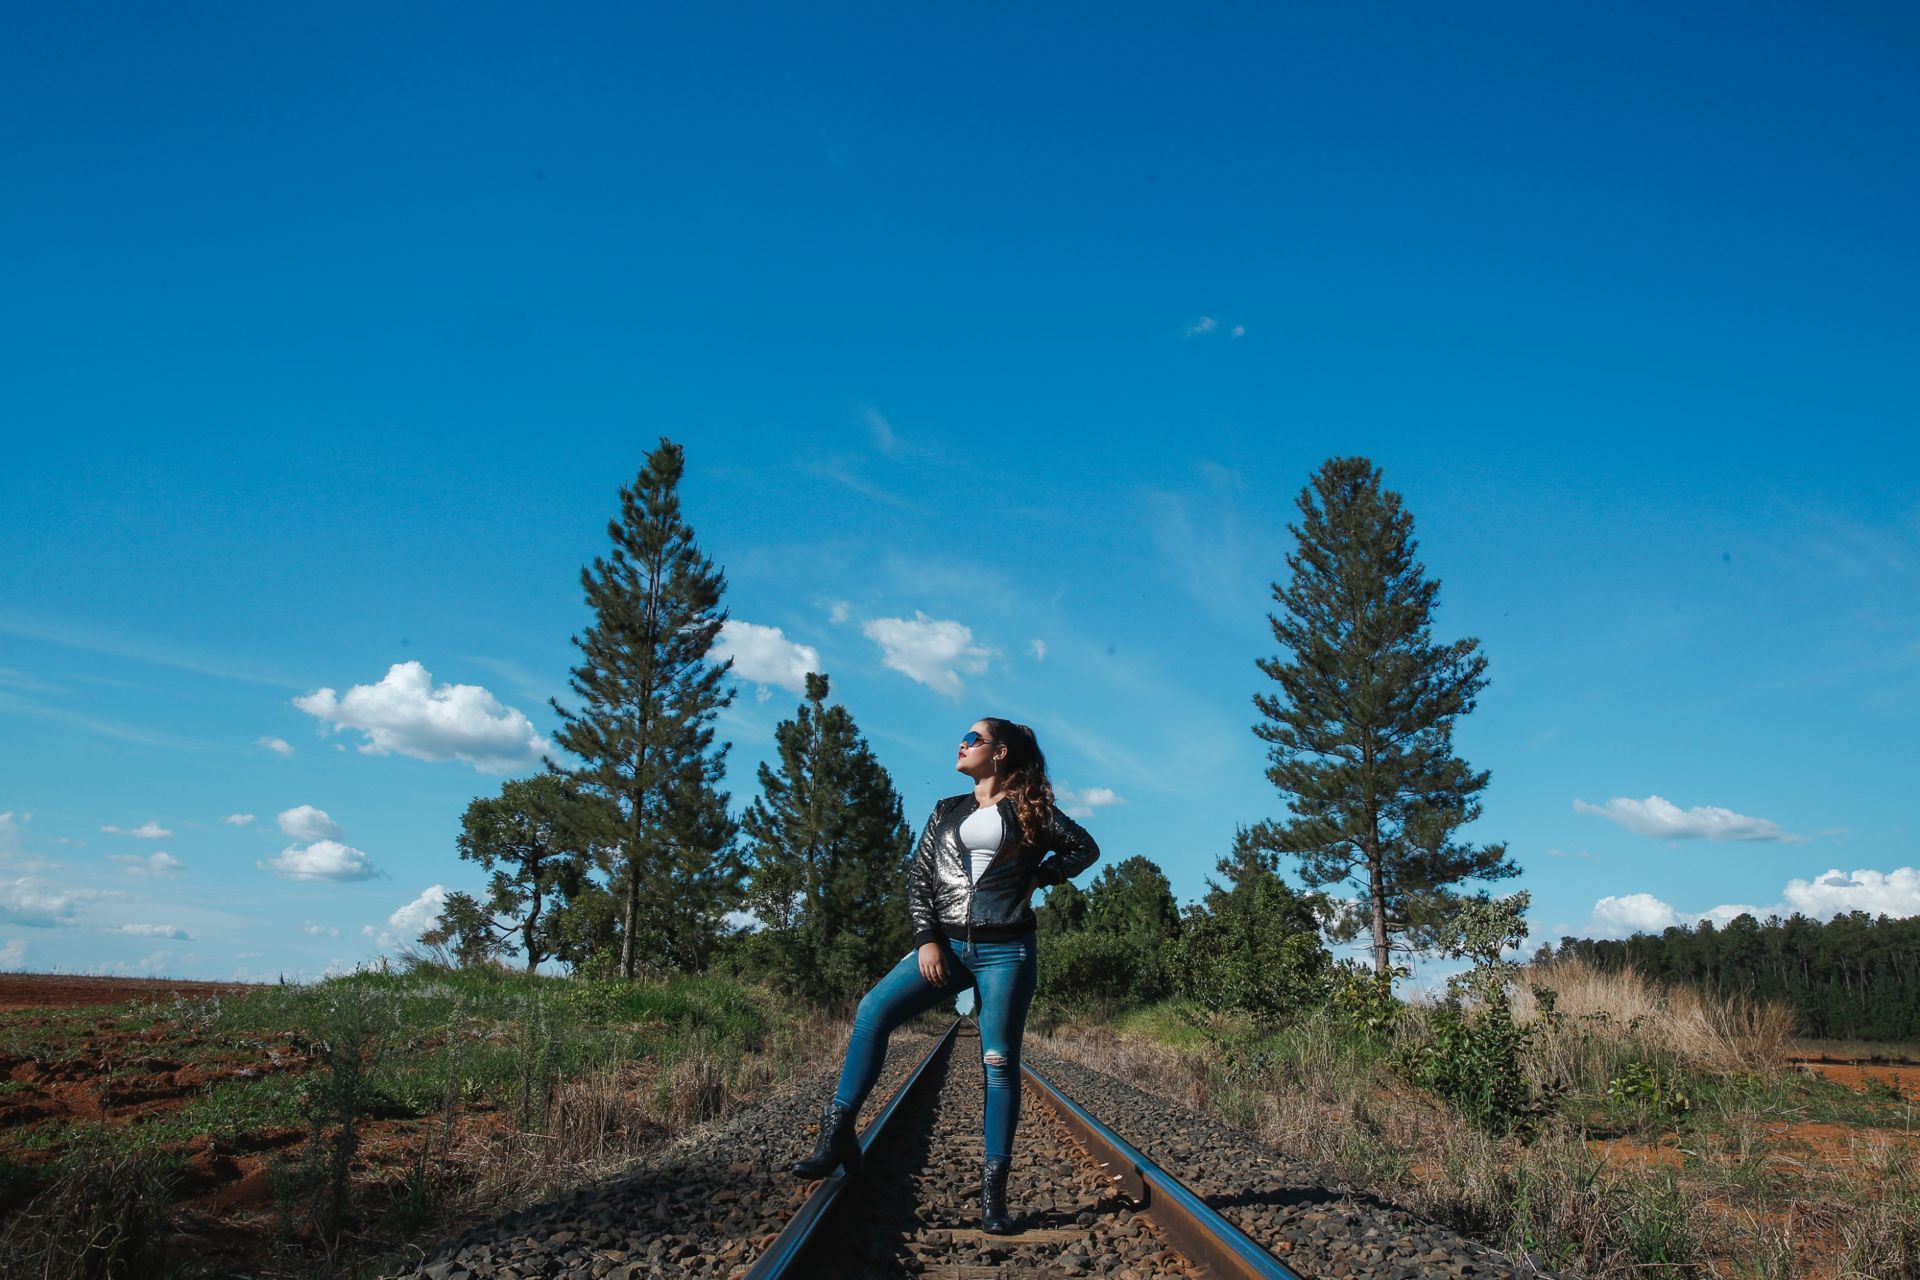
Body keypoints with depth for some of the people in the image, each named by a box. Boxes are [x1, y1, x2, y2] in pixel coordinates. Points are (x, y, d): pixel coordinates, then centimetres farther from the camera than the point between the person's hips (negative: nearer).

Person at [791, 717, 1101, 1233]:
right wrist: (926, 939, -2)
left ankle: (994, 1190, 5)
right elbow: (918, 877, 10)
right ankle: (837, 1134, -14)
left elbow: (1084, 847, 13)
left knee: (999, 1062, -3)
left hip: (1004, 951, -3)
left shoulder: (1028, 810, 6)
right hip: (947, 944, 3)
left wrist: (1040, 875, -1)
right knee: (874, 1009, -17)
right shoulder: (947, 811, 15)